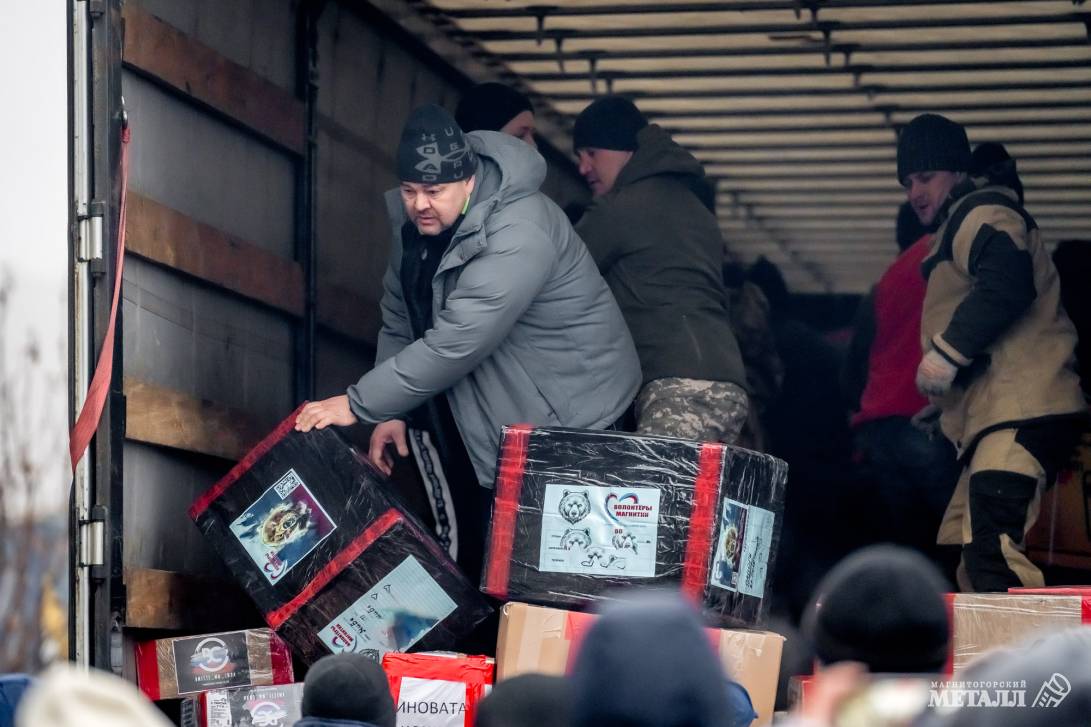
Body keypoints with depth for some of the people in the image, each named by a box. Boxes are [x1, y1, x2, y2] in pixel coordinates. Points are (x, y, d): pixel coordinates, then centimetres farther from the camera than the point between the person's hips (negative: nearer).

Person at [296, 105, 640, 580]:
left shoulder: (517, 238, -31)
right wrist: (391, 412, -3)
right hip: (477, 416, 9)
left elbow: (455, 343, -34)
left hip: (564, 415, -8)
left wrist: (358, 405, -30)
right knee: (475, 548, 15)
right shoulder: (414, 219, -3)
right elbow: (399, 317, 7)